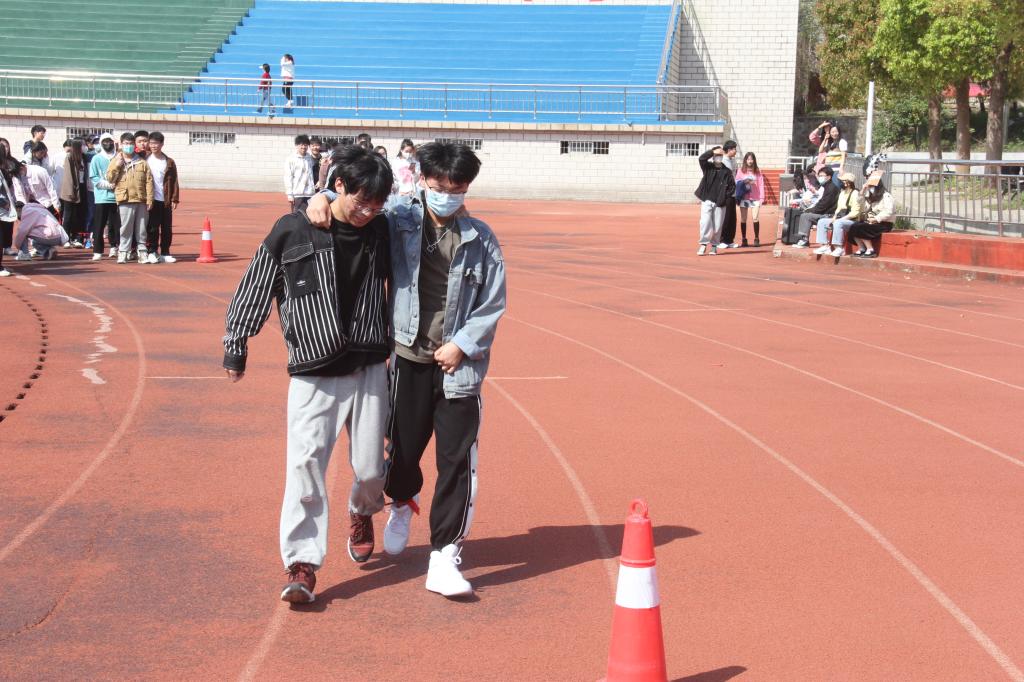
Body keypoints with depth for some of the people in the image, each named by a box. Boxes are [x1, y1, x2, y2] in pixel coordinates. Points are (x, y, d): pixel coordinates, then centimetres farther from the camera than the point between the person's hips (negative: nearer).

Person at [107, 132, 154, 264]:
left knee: (141, 228, 5)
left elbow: (149, 181, 6)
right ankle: (123, 253, 1)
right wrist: (117, 165, -11)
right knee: (126, 228, -4)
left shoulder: (142, 162, 9)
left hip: (141, 200, 2)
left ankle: (142, 252, 11)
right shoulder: (116, 161, 9)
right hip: (125, 200, -1)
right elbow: (110, 178, 1)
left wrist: (149, 199, -1)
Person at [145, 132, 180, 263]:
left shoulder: (169, 162, 6)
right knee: (152, 228, -1)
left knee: (167, 228, 4)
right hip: (151, 201, -1)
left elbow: (174, 182, 4)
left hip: (166, 201, 1)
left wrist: (174, 199, -2)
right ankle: (152, 252, 6)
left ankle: (165, 253, 11)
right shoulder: (145, 161, 4)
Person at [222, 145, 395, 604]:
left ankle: (362, 514, 40)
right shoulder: (292, 231, -8)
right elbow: (255, 289, 1)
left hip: (368, 371, 2)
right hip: (311, 376, -2)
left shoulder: (381, 231, 0)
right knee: (305, 466, -10)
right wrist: (236, 347, 4)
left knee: (370, 467, 6)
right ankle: (303, 564, -1)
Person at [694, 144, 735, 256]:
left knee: (717, 225, 2)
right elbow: (701, 159, -13)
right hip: (707, 201, -1)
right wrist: (713, 151, -17)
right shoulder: (708, 167, 6)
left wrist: (725, 197, -5)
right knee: (705, 222, -15)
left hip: (720, 203, 1)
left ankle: (714, 245, 13)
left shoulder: (727, 171, 7)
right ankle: (703, 244, -12)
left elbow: (732, 186, 8)